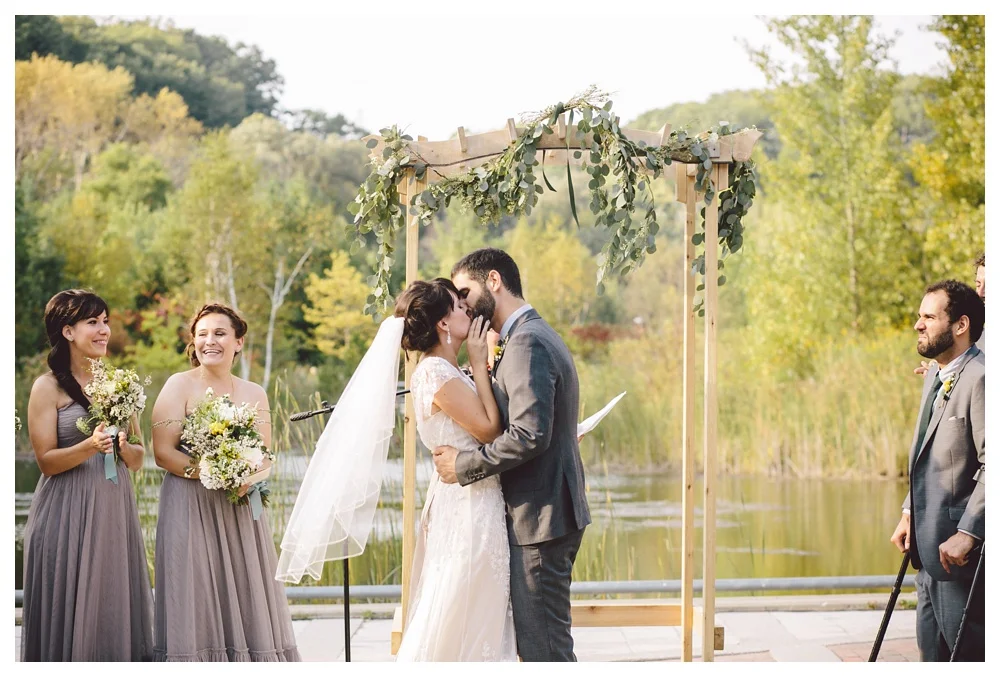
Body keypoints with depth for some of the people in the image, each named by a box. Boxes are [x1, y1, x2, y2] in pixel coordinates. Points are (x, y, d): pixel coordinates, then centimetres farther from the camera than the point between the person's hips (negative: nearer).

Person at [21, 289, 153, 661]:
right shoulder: (48, 387, -3)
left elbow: (137, 460, 11)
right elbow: (46, 461, -7)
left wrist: (122, 447, -10)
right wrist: (90, 447, -22)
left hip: (115, 511, 5)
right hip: (68, 514, -5)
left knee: (115, 608, 5)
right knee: (73, 613, -2)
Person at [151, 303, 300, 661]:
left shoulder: (254, 393, 12)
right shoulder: (179, 386, -1)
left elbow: (265, 458, 9)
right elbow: (164, 453, -8)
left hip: (242, 509, 4)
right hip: (191, 508, -4)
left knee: (247, 595, 3)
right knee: (198, 598, -5)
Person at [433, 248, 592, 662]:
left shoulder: (527, 343, -16)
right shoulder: (536, 337, 18)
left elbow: (530, 435, -26)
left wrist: (464, 465, -16)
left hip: (538, 519, -11)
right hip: (549, 514, 11)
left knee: (544, 650, -6)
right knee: (541, 645, 15)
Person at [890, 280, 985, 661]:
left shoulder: (979, 378, -18)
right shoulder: (935, 375, 14)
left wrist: (967, 533, -25)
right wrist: (910, 513, 14)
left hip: (958, 549, -10)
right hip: (928, 544, 10)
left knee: (965, 650, -3)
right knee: (933, 652, 15)